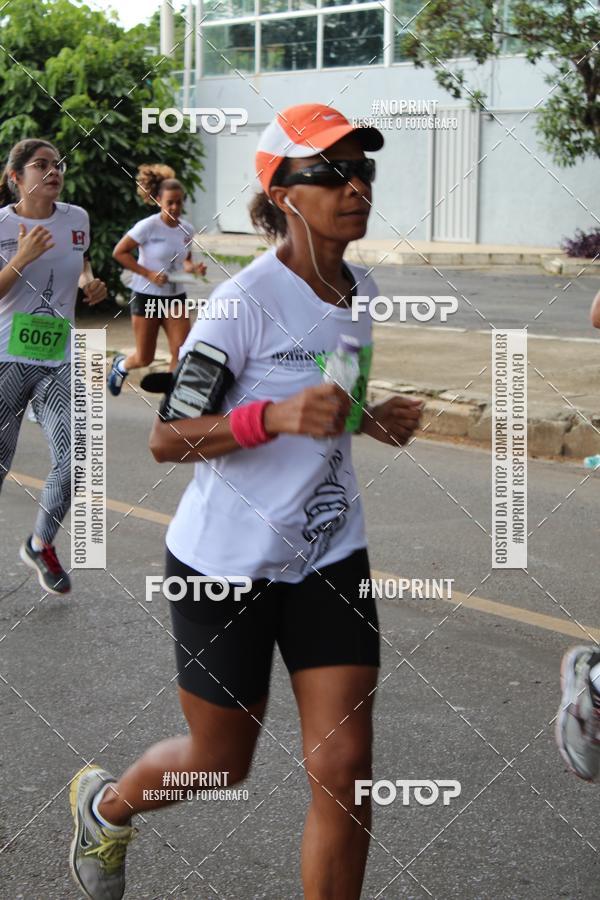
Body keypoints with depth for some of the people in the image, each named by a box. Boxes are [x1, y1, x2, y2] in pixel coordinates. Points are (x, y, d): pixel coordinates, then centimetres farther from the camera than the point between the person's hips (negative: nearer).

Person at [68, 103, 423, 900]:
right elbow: (166, 439, -20)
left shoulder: (361, 291, 4)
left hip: (330, 552, 5)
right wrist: (278, 416, -34)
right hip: (228, 558, -5)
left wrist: (368, 418, 1)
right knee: (220, 761, 12)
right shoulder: (245, 301, -19)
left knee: (345, 767, -4)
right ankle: (104, 805, 45)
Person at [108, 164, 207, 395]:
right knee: (145, 358, 7)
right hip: (147, 296, -4)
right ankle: (121, 364, 42)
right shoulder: (148, 226, -15)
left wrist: (193, 269, -7)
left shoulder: (187, 229, 1)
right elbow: (119, 252, -13)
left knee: (182, 352, -12)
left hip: (175, 297, 4)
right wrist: (149, 274, -19)